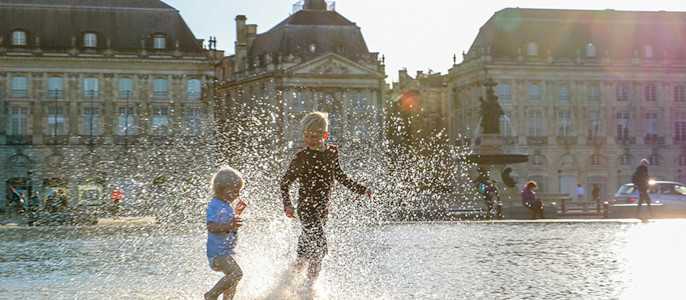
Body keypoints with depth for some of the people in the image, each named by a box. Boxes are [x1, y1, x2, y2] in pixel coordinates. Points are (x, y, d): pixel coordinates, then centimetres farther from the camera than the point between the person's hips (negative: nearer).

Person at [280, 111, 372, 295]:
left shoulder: (333, 152, 6)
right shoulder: (301, 157, -8)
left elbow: (339, 176, 21)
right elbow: (285, 184, -3)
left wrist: (361, 189, 20)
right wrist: (287, 205, -18)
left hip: (322, 210, 5)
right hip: (306, 208, -5)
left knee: (306, 254, 9)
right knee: (319, 248, -17)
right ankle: (307, 290, -10)